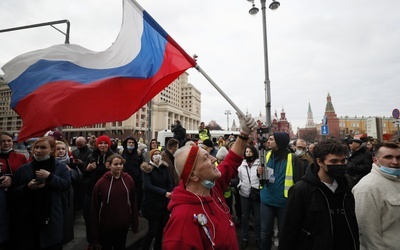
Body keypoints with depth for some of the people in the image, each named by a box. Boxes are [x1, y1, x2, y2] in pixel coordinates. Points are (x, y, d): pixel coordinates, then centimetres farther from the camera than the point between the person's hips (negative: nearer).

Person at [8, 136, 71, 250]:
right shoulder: (23, 169, 4)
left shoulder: (61, 167, 1)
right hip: (27, 219, 1)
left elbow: (66, 185, -11)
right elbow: (12, 192, 5)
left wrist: (50, 176, -20)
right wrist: (27, 187, -14)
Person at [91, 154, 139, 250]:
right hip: (106, 226, -2)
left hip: (123, 224, 2)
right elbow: (95, 208, -9)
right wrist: (95, 231, -7)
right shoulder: (101, 182, -14)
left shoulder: (128, 180, -8)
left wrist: (135, 224, 2)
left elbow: (133, 203, -1)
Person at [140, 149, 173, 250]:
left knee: (161, 230, 12)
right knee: (153, 231, 0)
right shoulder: (147, 169, -8)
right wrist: (164, 193, -30)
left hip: (165, 203, 4)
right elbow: (147, 186, -21)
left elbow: (170, 182, 1)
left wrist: (171, 194, -16)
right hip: (153, 204, -4)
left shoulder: (164, 167, 5)